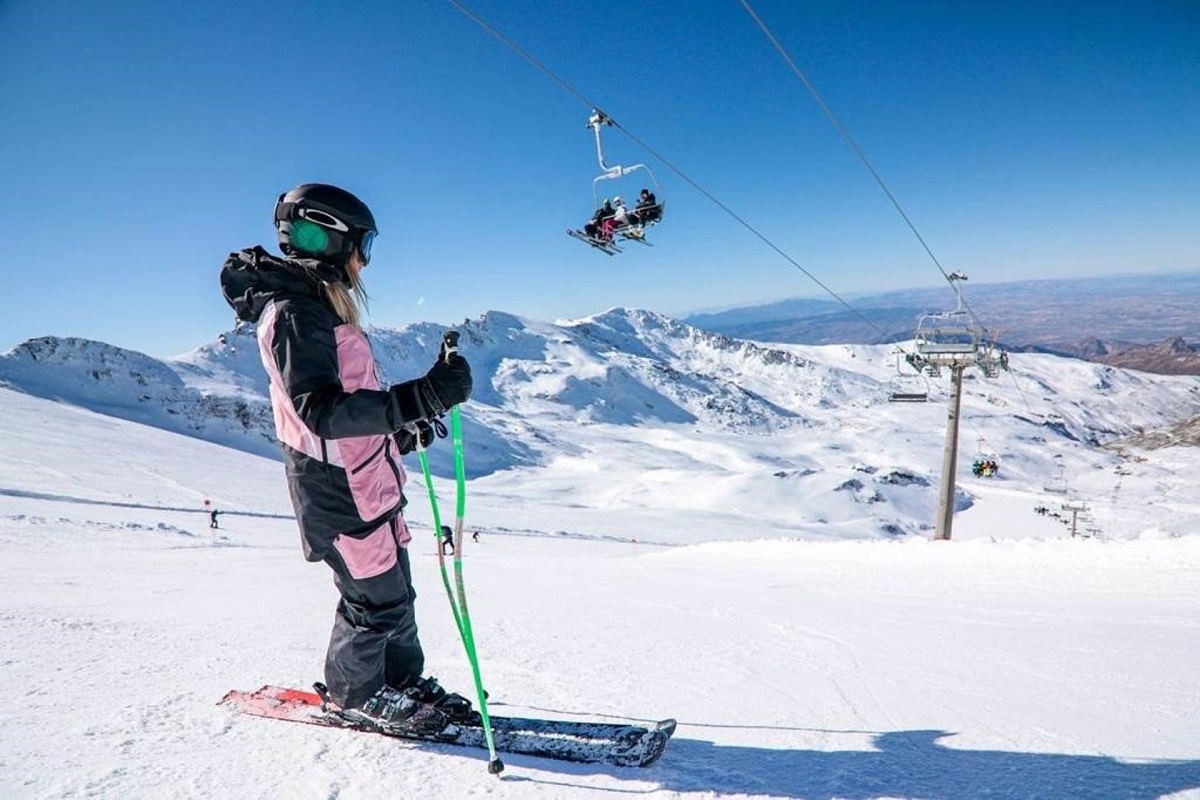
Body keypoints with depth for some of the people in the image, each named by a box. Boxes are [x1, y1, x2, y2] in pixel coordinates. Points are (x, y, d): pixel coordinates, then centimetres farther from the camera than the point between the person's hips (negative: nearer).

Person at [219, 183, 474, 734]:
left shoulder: (319, 304, 13)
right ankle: (354, 691, 27)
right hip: (336, 489, -10)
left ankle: (401, 679, 35)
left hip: (367, 481, 10)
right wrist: (422, 397, -40)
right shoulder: (293, 312, -20)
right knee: (378, 597, 4)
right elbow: (322, 412, -32)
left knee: (393, 586, 18)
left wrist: (402, 428, 17)